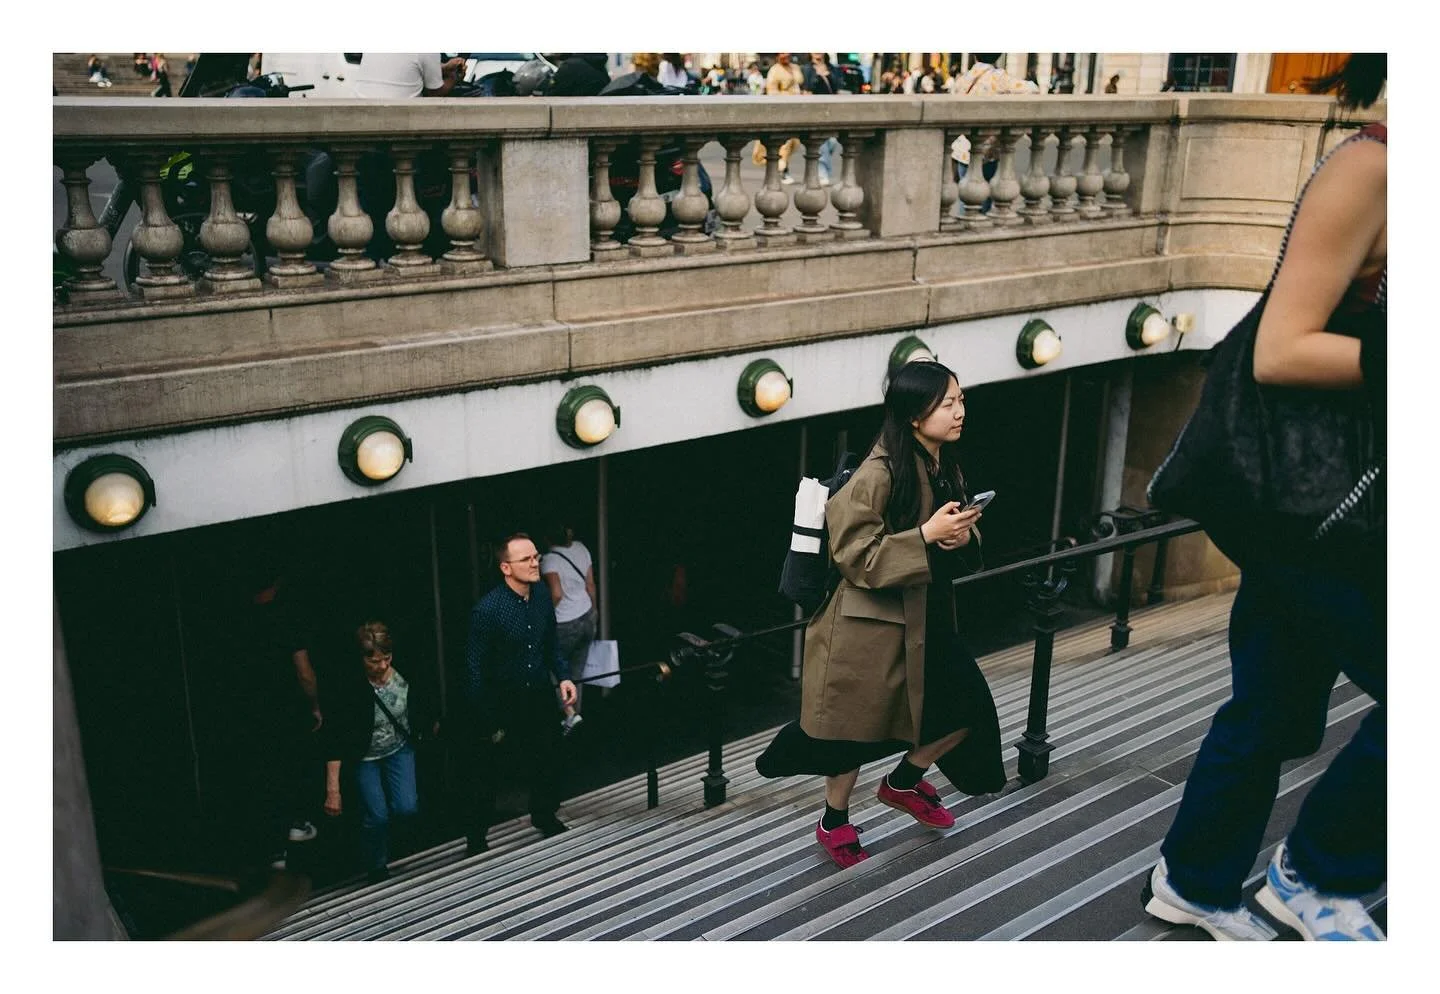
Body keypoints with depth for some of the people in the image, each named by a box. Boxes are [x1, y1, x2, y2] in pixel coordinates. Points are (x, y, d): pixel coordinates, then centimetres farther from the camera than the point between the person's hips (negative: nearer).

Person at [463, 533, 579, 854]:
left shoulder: (543, 598, -3)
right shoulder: (487, 610, -22)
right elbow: (476, 671, -16)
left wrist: (563, 677, -3)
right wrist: (487, 725, -14)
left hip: (540, 697, 6)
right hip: (502, 705, -6)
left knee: (548, 764, 19)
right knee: (488, 778, 8)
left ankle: (545, 818, 44)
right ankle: (476, 839, 28)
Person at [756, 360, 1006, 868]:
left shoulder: (945, 467, 4)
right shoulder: (878, 474, -22)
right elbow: (856, 557, -22)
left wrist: (963, 532, -6)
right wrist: (927, 535, -26)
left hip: (927, 616, 8)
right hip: (872, 622, -8)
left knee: (967, 708, 7)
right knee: (857, 728, 6)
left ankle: (902, 782, 33)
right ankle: (833, 824, 32)